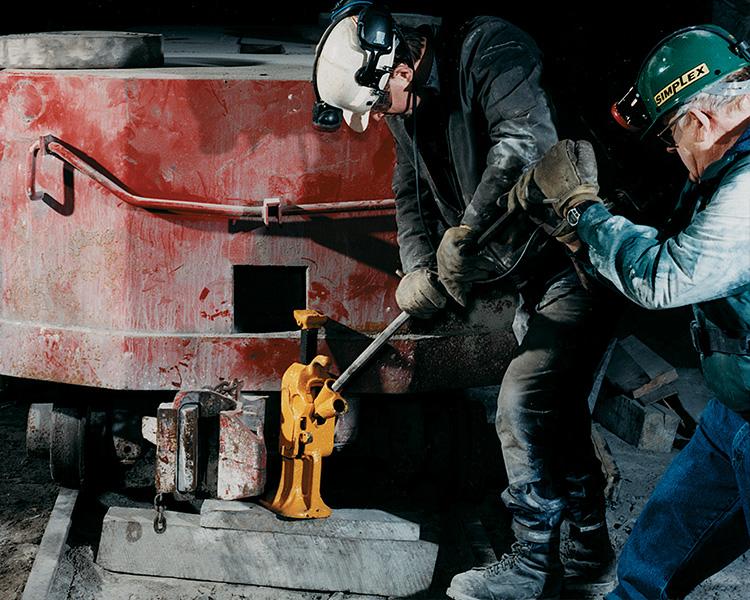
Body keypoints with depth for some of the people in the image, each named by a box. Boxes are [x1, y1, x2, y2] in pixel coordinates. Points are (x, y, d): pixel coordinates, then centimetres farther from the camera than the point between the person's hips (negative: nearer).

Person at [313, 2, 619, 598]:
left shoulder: (489, 48, -23)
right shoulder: (409, 108, 5)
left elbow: (527, 139, -39)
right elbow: (413, 199, 10)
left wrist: (465, 232, -35)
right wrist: (418, 269, -9)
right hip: (534, 275, 9)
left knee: (526, 400, -12)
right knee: (556, 413, 14)